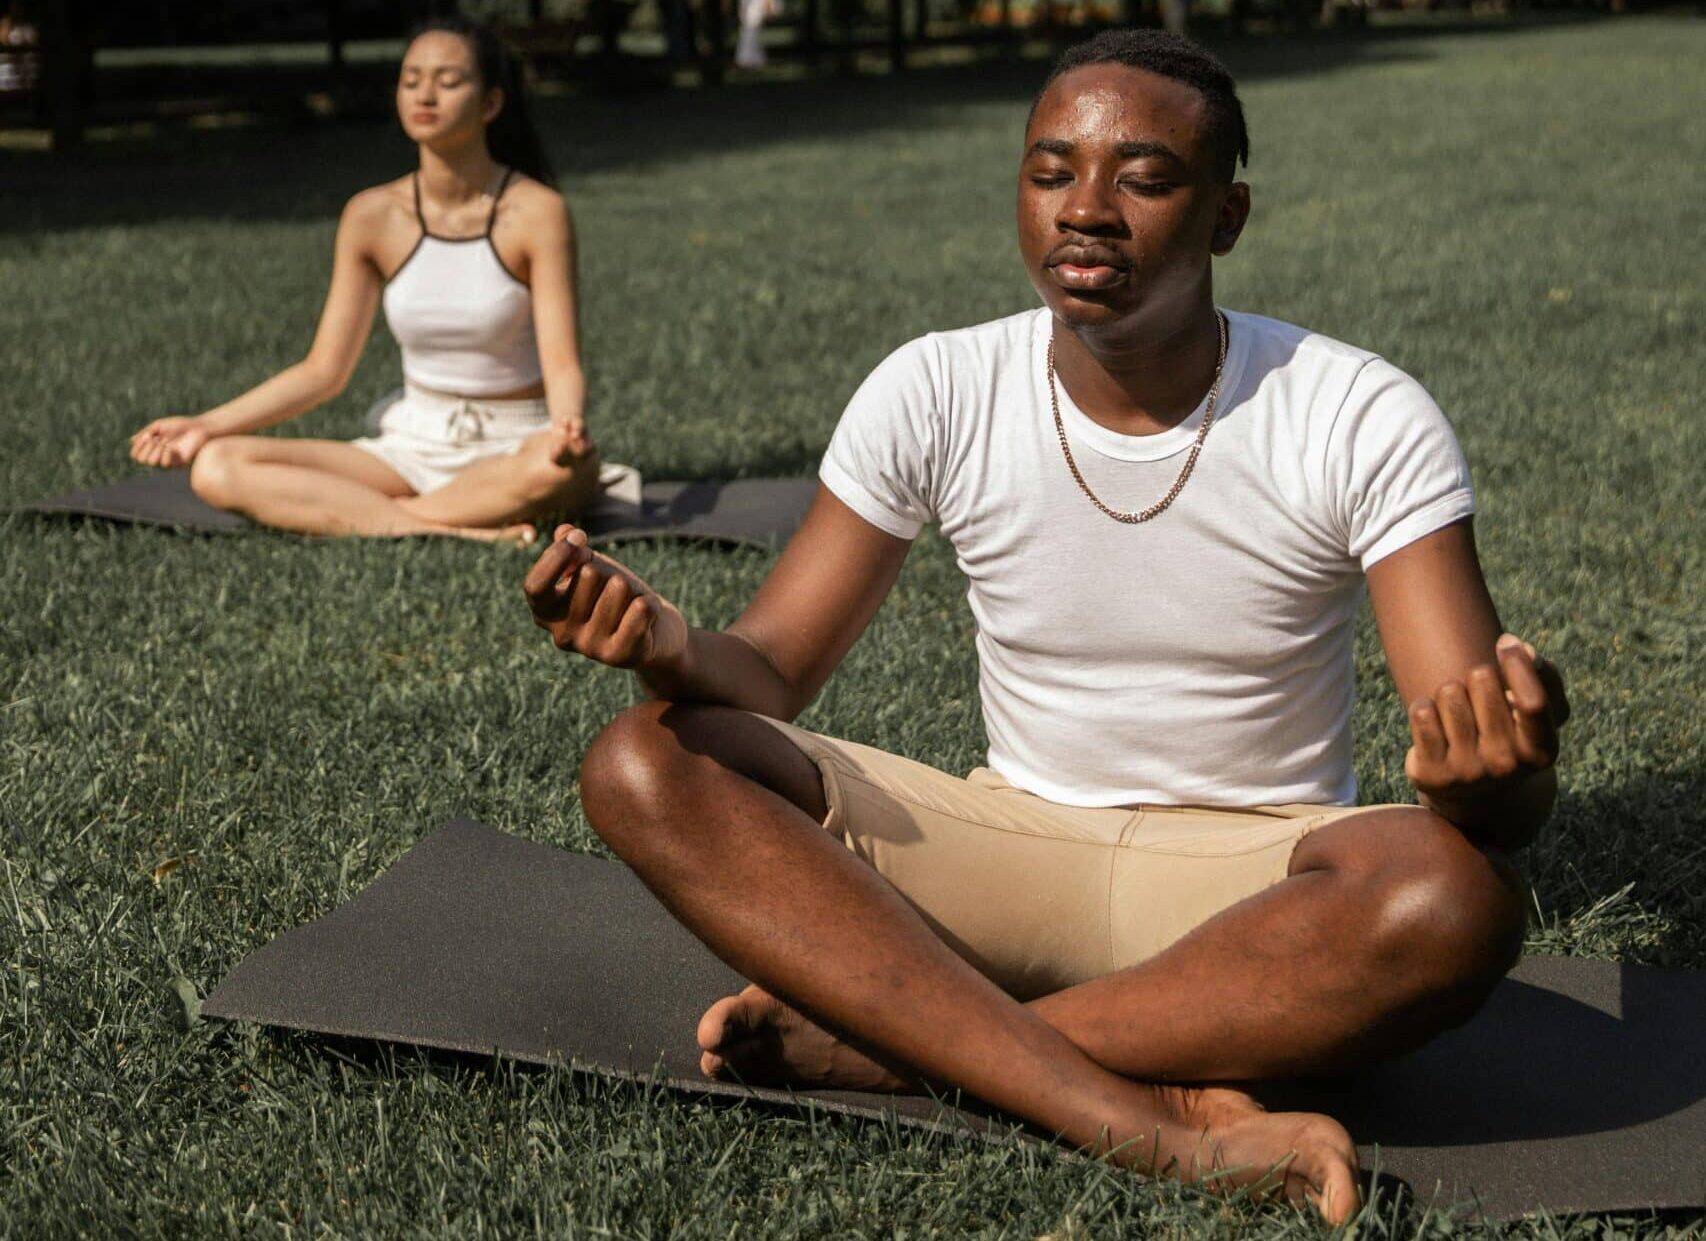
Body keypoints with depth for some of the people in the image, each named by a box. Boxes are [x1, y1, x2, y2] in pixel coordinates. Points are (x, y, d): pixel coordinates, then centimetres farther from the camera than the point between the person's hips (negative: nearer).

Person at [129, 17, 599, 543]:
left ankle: (331, 512, -27)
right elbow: (324, 370, 4)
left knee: (561, 466, -42)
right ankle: (461, 534, -31)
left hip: (513, 447, -3)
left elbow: (562, 363, -16)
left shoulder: (535, 212, -9)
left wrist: (567, 426, -39)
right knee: (217, 468, -19)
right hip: (412, 443, 4)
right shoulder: (372, 217, 0)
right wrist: (205, 425, -5)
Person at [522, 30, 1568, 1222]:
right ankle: (1148, 1120, -33)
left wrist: (1497, 770, -43)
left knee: (1455, 897, -37)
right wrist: (674, 645, -29)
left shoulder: (1364, 419, -13)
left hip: (1254, 874, -2)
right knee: (645, 765, -21)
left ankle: (889, 1045, -27)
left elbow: (1506, 795, -17)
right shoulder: (937, 394, -5)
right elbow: (769, 676, -4)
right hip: (1011, 845, 2)